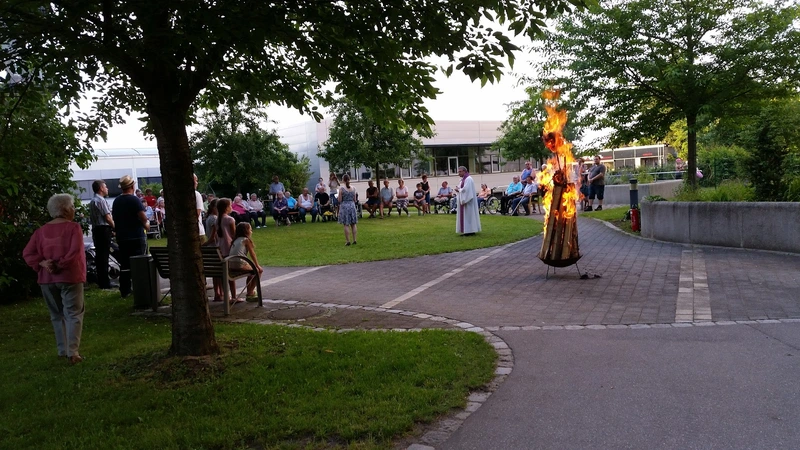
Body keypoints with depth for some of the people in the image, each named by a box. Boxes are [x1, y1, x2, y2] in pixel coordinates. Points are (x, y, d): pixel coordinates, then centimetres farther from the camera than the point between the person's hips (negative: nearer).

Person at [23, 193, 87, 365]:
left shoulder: (41, 230, 9)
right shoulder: (73, 227, -8)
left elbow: (27, 253, 3)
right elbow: (75, 252, -20)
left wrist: (43, 263, -7)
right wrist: (60, 265, -12)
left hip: (47, 279, 5)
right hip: (70, 276, -5)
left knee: (57, 315, 16)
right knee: (73, 314, -1)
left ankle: (63, 350, 20)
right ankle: (72, 352, -8)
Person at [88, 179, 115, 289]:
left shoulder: (92, 201, 19)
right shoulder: (101, 200, -12)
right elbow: (107, 217, -16)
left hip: (96, 229, 10)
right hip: (104, 229, -10)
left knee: (99, 255, 13)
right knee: (104, 256, -8)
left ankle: (101, 281, 19)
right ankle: (104, 282, -6)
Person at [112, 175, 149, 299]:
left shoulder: (116, 201, 8)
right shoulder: (134, 200, -12)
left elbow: (115, 218, 15)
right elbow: (143, 218, -15)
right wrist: (147, 225, 4)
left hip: (122, 237, 6)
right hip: (136, 237, -6)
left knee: (124, 264, 9)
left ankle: (124, 291, 12)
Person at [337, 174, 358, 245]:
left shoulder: (341, 188, -10)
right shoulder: (353, 188, 2)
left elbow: (339, 200, -9)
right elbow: (355, 200, 7)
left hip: (344, 206, -4)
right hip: (352, 205, 4)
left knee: (346, 225, 1)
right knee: (353, 224, 11)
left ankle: (348, 241, 1)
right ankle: (354, 240, 10)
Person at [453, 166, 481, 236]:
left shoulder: (468, 179, -14)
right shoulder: (463, 179, 17)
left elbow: (466, 189, -23)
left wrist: (458, 189, -9)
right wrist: (458, 189, -1)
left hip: (467, 201, -10)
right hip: (463, 200, 10)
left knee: (468, 214, -7)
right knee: (464, 216, 9)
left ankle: (470, 231, -4)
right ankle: (466, 231, 12)